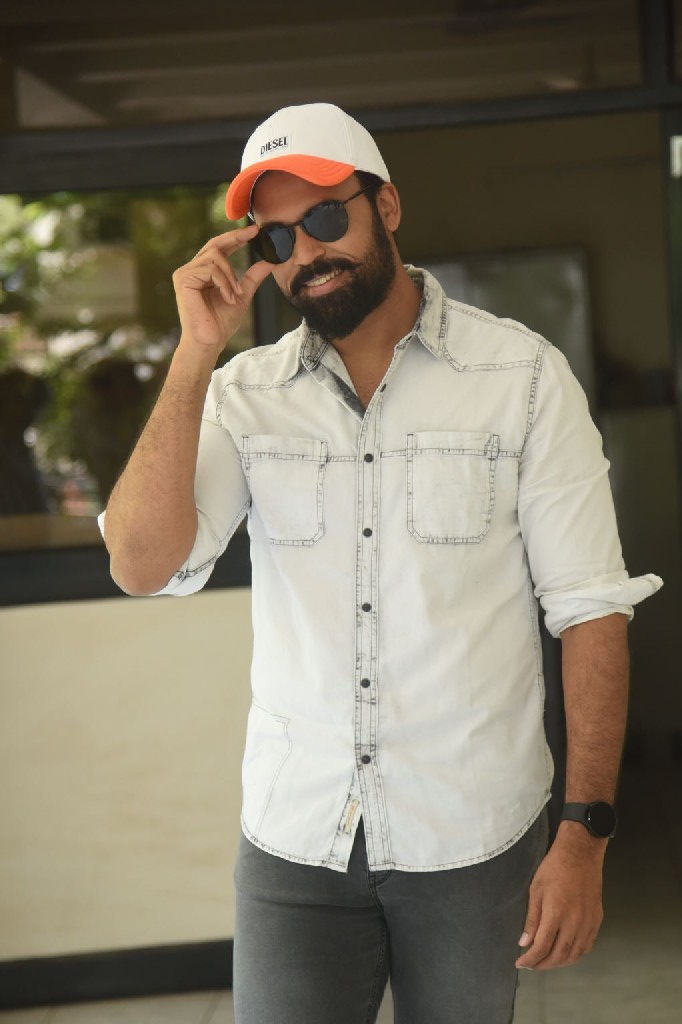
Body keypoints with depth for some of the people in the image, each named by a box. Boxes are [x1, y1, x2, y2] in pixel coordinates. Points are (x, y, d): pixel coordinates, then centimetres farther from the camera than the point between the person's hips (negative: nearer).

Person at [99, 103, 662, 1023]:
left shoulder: (522, 374, -4)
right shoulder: (244, 394, 3)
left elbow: (589, 608, -5)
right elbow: (143, 566, -10)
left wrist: (585, 835, -10)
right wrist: (197, 354, -14)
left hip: (473, 834, -1)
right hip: (294, 836, 1)